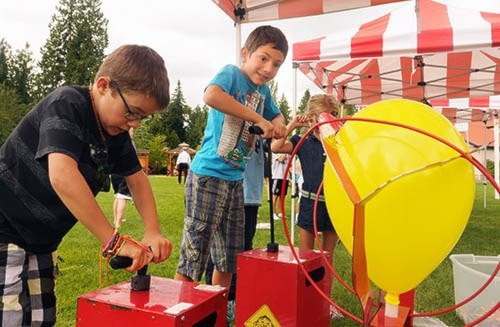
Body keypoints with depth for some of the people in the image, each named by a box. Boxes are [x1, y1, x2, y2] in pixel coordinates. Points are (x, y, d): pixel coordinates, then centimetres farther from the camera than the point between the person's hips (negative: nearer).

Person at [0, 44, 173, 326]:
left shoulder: (116, 132, 1)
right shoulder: (66, 104, -22)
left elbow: (137, 179, 9)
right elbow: (62, 176, -36)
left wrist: (153, 232, -7)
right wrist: (115, 242, -33)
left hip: (39, 242, 8)